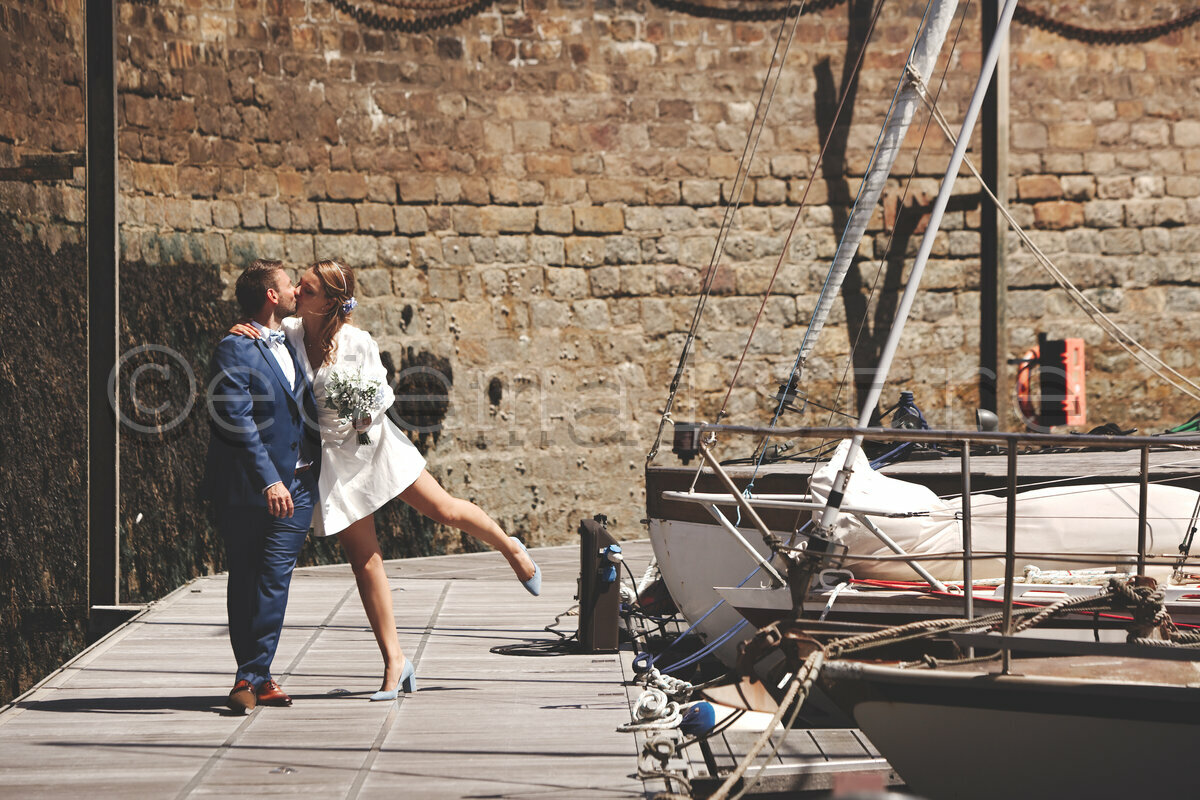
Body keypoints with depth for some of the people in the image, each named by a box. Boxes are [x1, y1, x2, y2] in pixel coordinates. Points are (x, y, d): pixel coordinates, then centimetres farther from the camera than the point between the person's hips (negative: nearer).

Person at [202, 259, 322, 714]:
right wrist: (268, 481, -22)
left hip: (295, 486, 5)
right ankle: (257, 679, 12)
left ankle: (253, 677, -7)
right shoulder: (235, 350, -8)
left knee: (273, 580, -7)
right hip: (245, 488, -5)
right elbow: (237, 423, -17)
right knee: (244, 583, 6)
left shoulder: (290, 344, 16)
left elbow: (305, 410, 33)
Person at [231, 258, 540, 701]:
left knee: (443, 508, 2)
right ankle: (394, 660, 9)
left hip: (371, 441, -2)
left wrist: (368, 411, -23)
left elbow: (382, 389, -3)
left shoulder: (356, 342, -13)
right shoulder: (287, 333, -7)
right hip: (332, 457, 2)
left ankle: (510, 547, 34)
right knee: (364, 559, 3)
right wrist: (240, 332, -20)